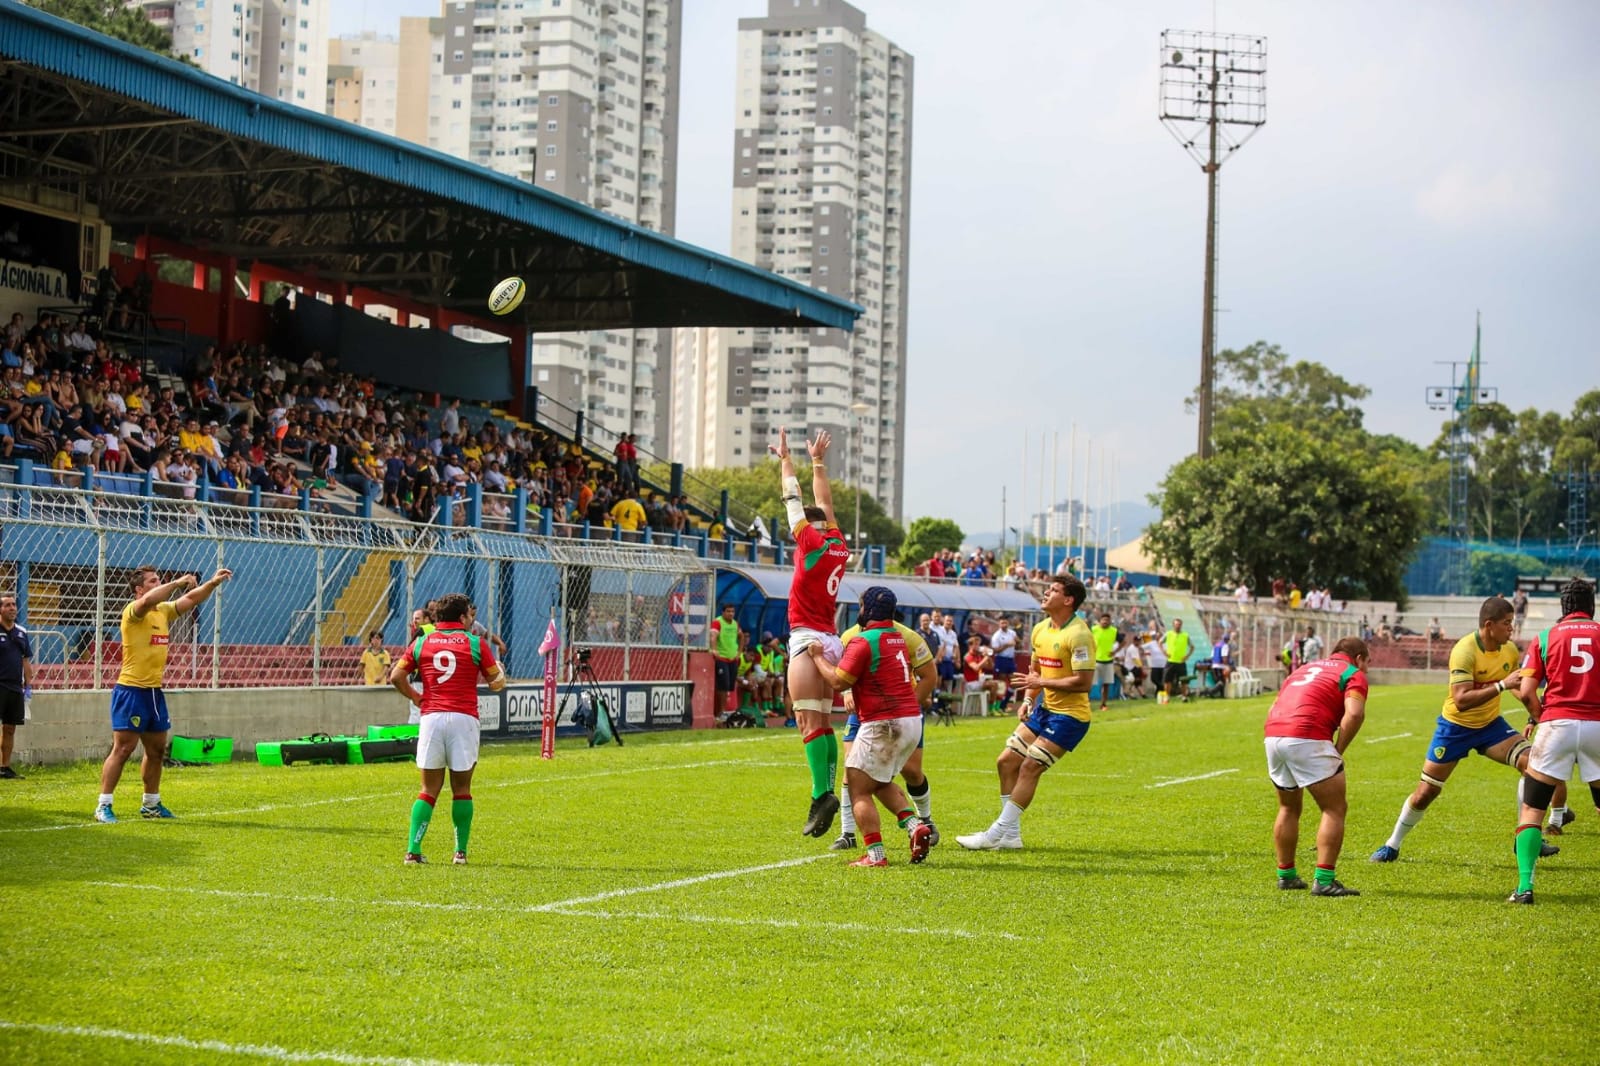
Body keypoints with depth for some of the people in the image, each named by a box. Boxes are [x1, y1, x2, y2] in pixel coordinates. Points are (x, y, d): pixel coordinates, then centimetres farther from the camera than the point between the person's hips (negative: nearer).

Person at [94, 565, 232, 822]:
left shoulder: (164, 610, 12)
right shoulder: (133, 611, -12)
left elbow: (191, 600, 13)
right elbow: (148, 600, -33)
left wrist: (213, 583, -2)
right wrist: (177, 583, -32)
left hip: (154, 691, 8)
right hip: (131, 690, -8)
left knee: (156, 750, 14)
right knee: (123, 749, -9)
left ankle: (151, 804, 26)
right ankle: (103, 806, -5)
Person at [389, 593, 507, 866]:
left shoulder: (421, 643, 9)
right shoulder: (475, 644, 2)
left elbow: (396, 676, 4)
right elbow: (497, 681, 6)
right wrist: (500, 674, 28)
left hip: (431, 718, 2)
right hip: (464, 718, -2)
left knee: (429, 789, 7)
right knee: (461, 789, 8)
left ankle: (413, 850, -2)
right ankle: (461, 851, 7)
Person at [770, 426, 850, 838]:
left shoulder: (812, 543, -7)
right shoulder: (838, 546, 11)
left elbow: (793, 498, 2)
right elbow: (825, 503, 25)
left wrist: (785, 457, 14)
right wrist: (818, 460, 34)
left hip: (809, 639, -8)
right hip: (831, 641, 8)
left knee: (809, 720, -14)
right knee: (823, 722, 8)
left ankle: (822, 794, -23)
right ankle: (827, 794, 3)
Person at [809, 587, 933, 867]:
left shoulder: (864, 641, -12)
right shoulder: (899, 638, 14)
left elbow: (839, 682, -12)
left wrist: (818, 657, 1)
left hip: (884, 725, -9)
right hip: (912, 721, 9)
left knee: (859, 789, 0)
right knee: (880, 781, 25)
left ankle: (875, 854, -8)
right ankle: (914, 825, 6)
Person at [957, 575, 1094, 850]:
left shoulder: (1078, 635, -19)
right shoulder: (1041, 630, 8)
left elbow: (1084, 682, -24)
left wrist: (1042, 683, -19)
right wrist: (1027, 699, 3)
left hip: (1069, 715, -9)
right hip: (1044, 709, 9)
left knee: (1029, 767, -12)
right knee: (1006, 762, 6)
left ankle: (996, 835, -5)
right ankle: (1011, 835, 14)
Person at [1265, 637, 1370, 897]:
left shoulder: (1306, 667, 31)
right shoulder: (1353, 674, 10)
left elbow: (1273, 708, 27)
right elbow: (1354, 714, -10)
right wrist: (1339, 750, -2)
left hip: (1272, 734, 7)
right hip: (1308, 738, -7)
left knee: (1288, 809, 25)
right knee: (1334, 810, 2)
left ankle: (1286, 875, 30)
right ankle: (1324, 881, -5)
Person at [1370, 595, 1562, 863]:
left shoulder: (1510, 650, -6)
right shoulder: (1465, 650, -26)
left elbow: (1515, 686, 14)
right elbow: (1461, 701, -35)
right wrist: (1502, 685, -39)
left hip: (1490, 724, 5)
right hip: (1456, 727, -5)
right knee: (1425, 794, 1)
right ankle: (1392, 845, 23)